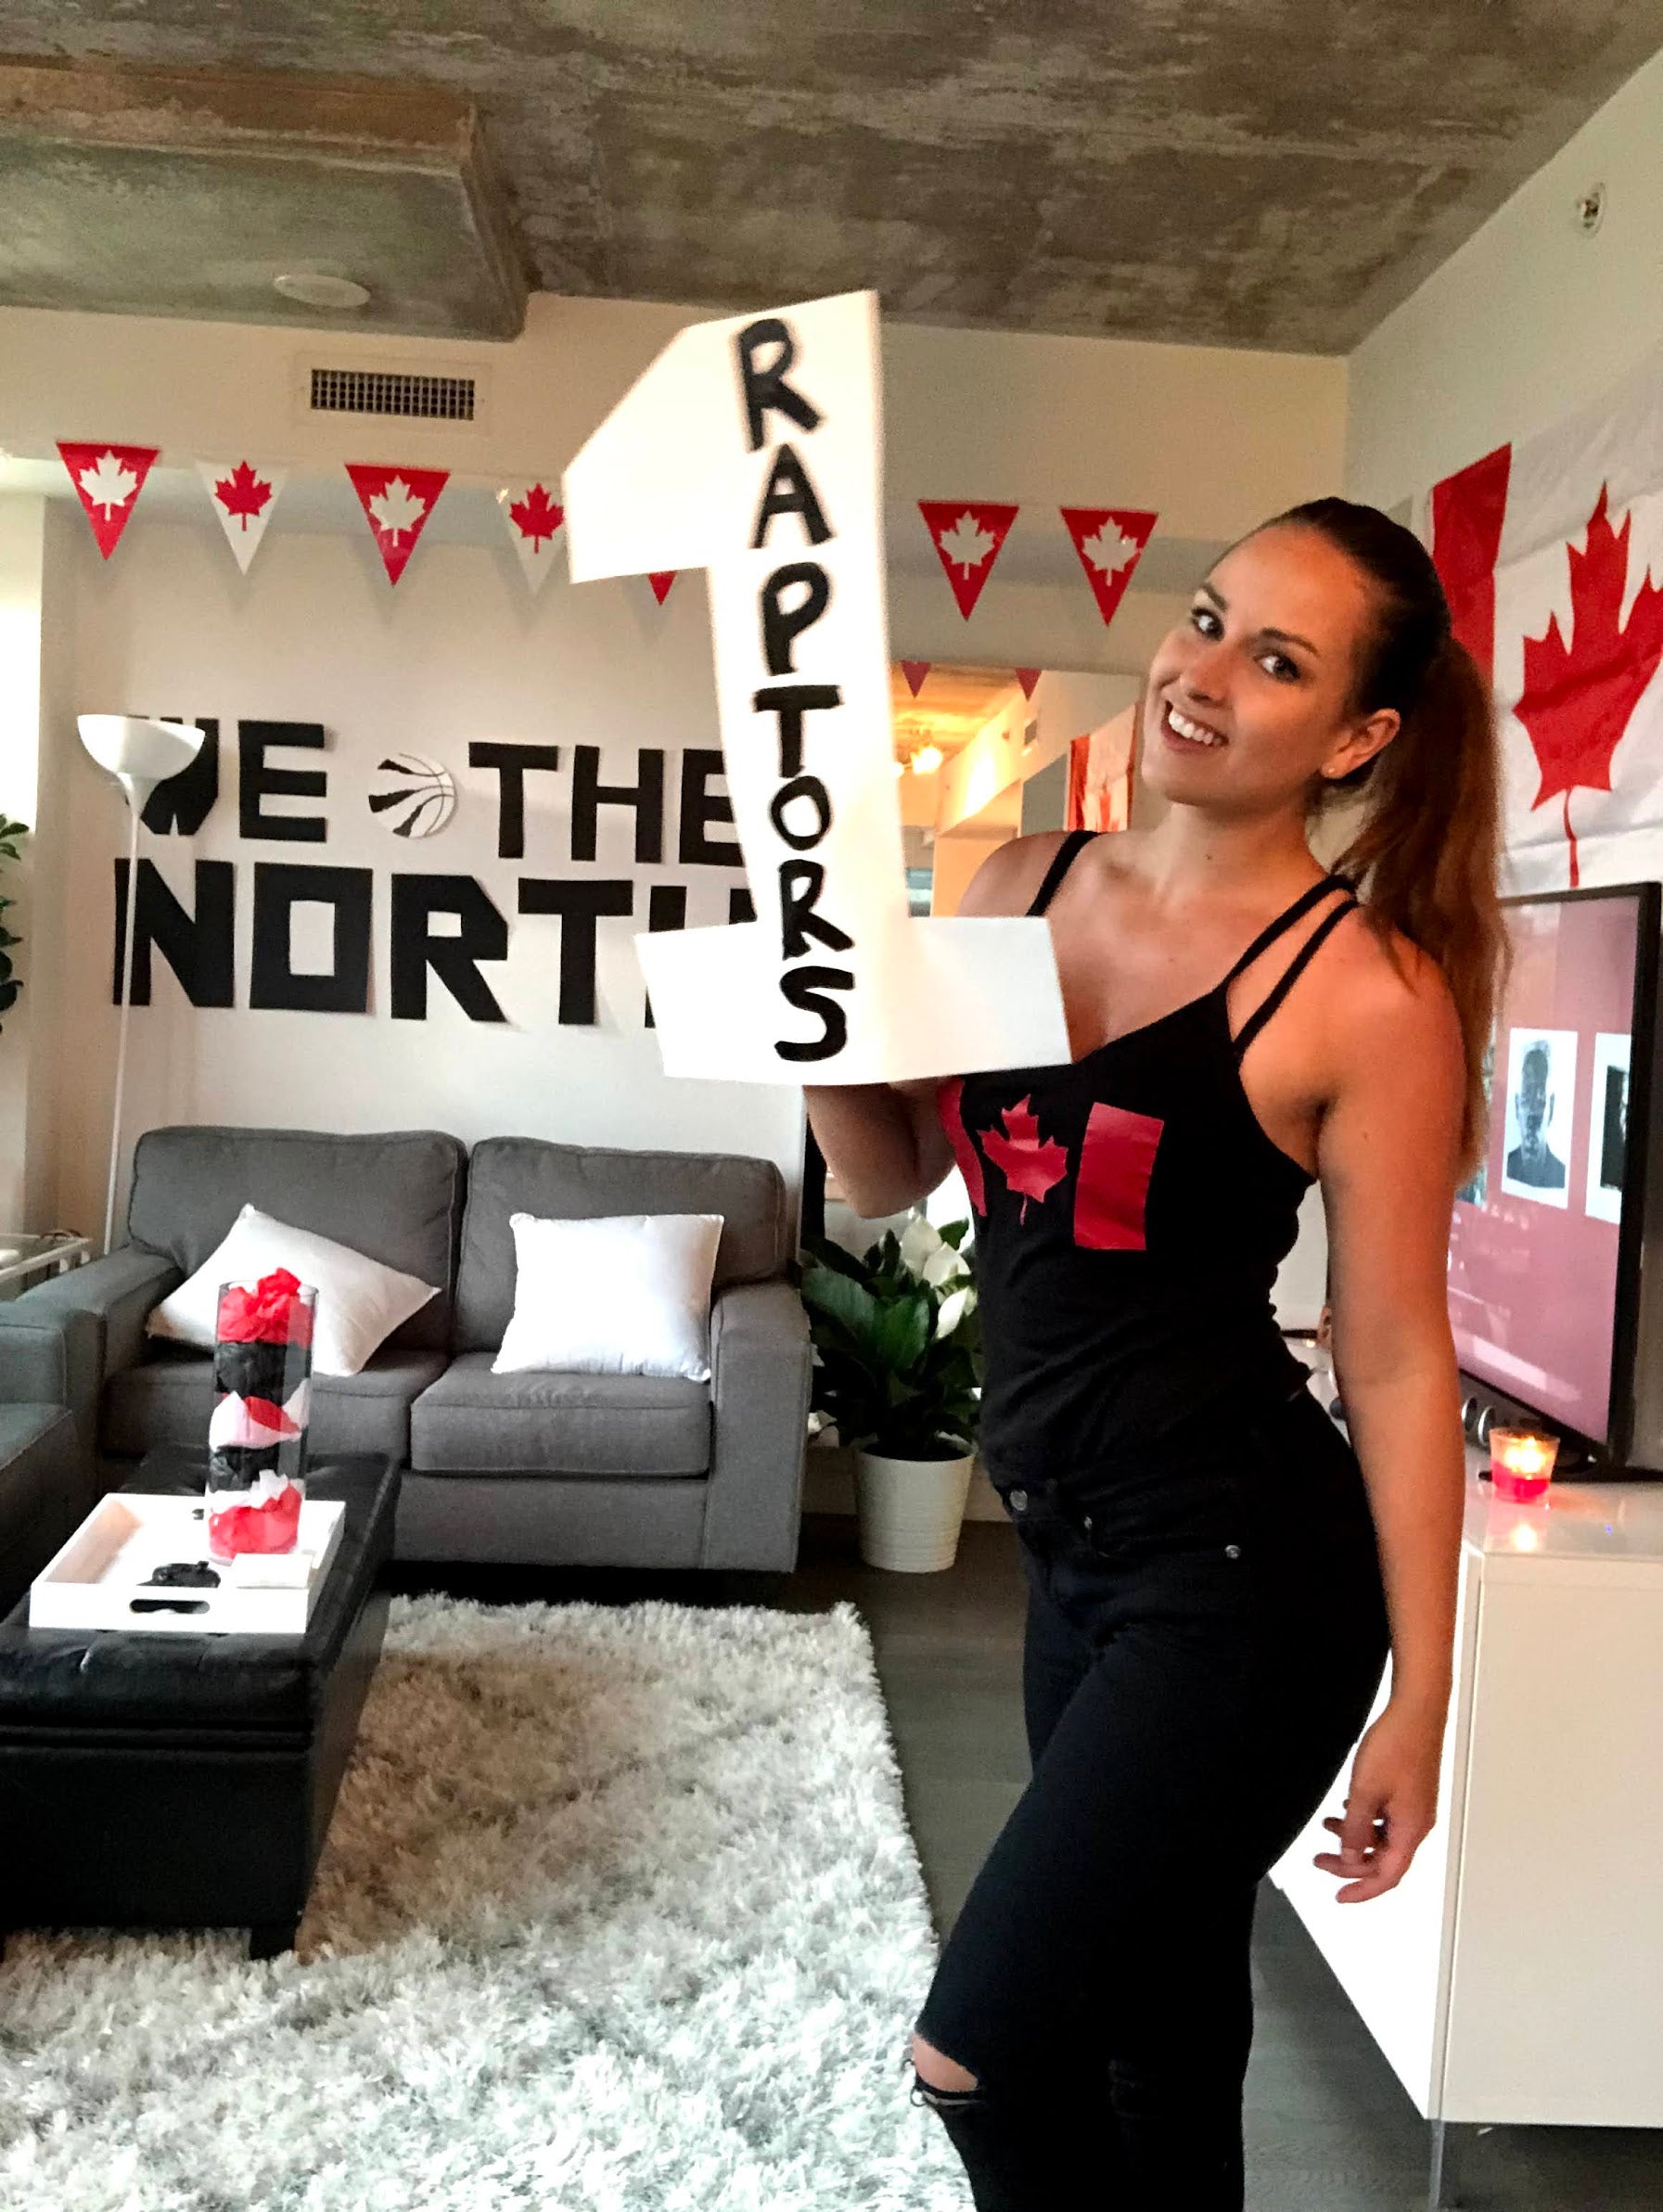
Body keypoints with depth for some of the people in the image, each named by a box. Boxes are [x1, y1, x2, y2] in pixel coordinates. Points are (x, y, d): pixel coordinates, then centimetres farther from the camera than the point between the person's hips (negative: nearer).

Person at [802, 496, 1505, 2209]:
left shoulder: (1369, 990, -14)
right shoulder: (1024, 887, 2)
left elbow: (1397, 1360, -11)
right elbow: (885, 1176, 8)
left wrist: (1418, 1699, -6)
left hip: (1244, 1583, -6)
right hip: (1078, 1557, 6)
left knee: (979, 2060, 0)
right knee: (1164, 2038, 23)